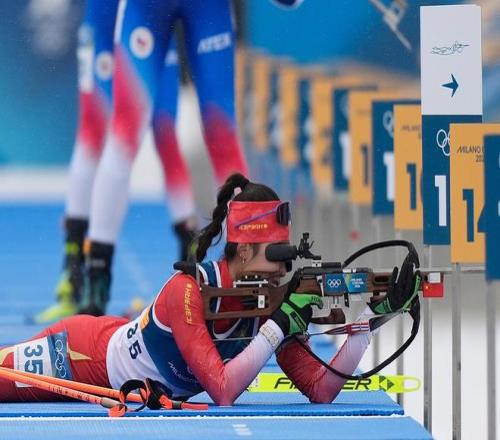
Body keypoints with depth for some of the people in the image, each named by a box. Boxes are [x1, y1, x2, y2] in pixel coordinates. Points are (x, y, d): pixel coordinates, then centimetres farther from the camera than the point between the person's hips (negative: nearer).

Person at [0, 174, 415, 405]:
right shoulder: (189, 291, -36)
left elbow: (321, 390, -18)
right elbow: (223, 390, -43)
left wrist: (366, 322, -29)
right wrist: (278, 325, -44)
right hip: (79, 354, -6)